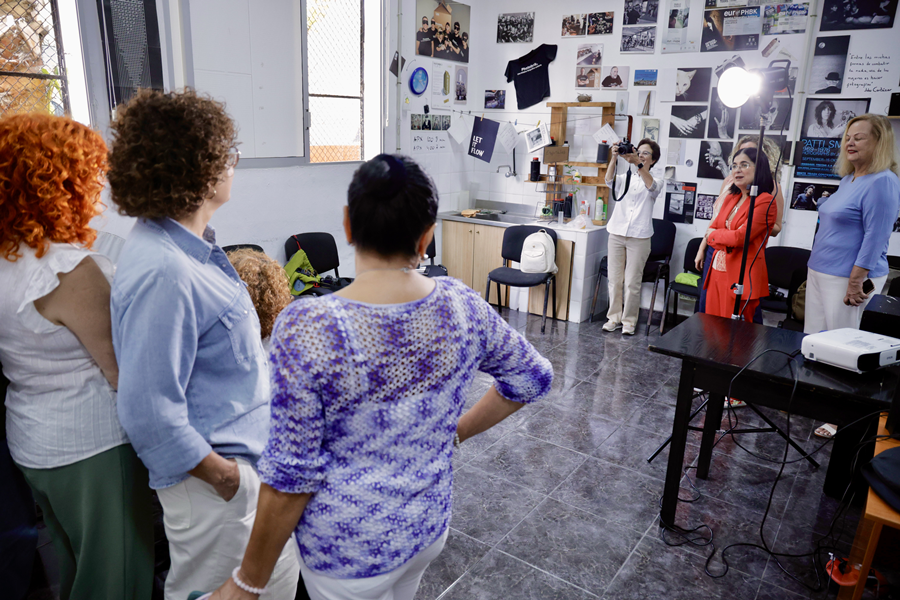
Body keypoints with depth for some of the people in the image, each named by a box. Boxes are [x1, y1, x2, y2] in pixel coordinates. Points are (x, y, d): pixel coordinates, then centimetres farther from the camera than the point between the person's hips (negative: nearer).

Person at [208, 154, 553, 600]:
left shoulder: (306, 329, -26)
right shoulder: (462, 306, -13)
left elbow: (291, 477, -20)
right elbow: (534, 378, 3)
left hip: (349, 550, -4)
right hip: (429, 527, 4)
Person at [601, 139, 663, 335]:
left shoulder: (656, 182, 8)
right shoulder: (625, 179, 13)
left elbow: (651, 186, -18)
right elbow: (609, 179, -8)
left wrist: (638, 164, -31)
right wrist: (614, 158, -25)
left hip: (639, 237, -2)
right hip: (617, 234, 2)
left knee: (632, 282, -3)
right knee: (615, 279, 5)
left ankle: (629, 320, 8)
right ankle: (614, 317, 17)